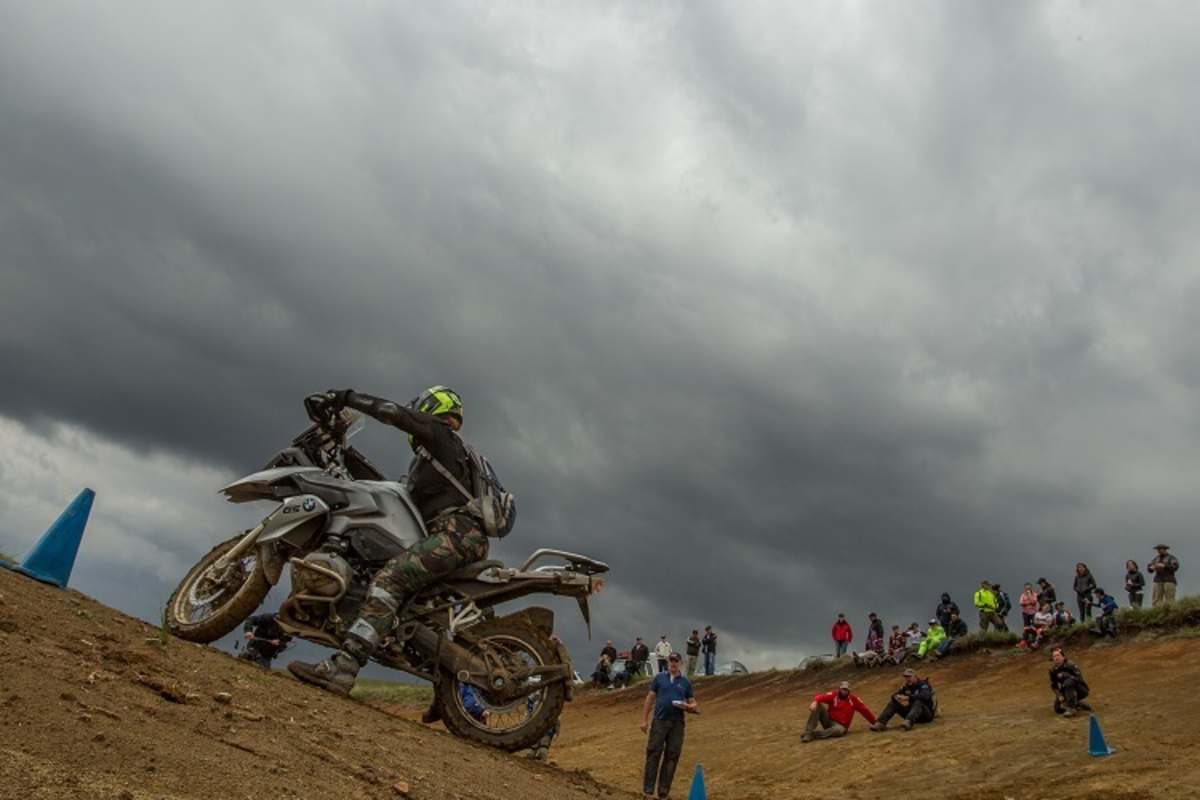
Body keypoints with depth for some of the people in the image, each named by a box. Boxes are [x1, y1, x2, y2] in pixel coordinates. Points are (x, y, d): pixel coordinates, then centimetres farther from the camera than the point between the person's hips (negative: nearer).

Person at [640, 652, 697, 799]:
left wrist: (687, 706, -10)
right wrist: (644, 720, -1)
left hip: (677, 723, 2)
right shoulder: (659, 678, 8)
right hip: (659, 721, -2)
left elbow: (693, 704, 14)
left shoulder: (686, 682, 12)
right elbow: (650, 699, 6)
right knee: (653, 753, -6)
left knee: (672, 756, 2)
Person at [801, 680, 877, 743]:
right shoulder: (833, 695, -4)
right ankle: (808, 732, -31)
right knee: (818, 706, -24)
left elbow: (865, 710, 6)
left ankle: (813, 734, -38)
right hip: (828, 721, 1)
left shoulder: (853, 699, 1)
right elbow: (821, 697, -21)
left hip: (840, 725, -1)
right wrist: (815, 702, -44)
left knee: (839, 730, -41)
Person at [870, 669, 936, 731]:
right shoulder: (907, 686, 8)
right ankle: (881, 723, -26)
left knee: (918, 702, -37)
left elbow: (925, 696, -32)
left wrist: (907, 697, -34)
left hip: (927, 714, -6)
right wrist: (898, 697, -23)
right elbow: (894, 695, 2)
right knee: (893, 702, -9)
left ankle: (908, 722, -61)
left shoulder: (923, 685, -11)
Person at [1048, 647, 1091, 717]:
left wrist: (1065, 675, -34)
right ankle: (1077, 704, 17)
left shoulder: (1070, 665, -22)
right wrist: (1059, 696, -16)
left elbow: (1080, 678, -29)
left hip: (1081, 690, -6)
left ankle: (1071, 708, -30)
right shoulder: (1053, 669, -7)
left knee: (1068, 682, -35)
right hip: (1065, 692, 6)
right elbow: (1053, 686, -1)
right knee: (1058, 709, -8)